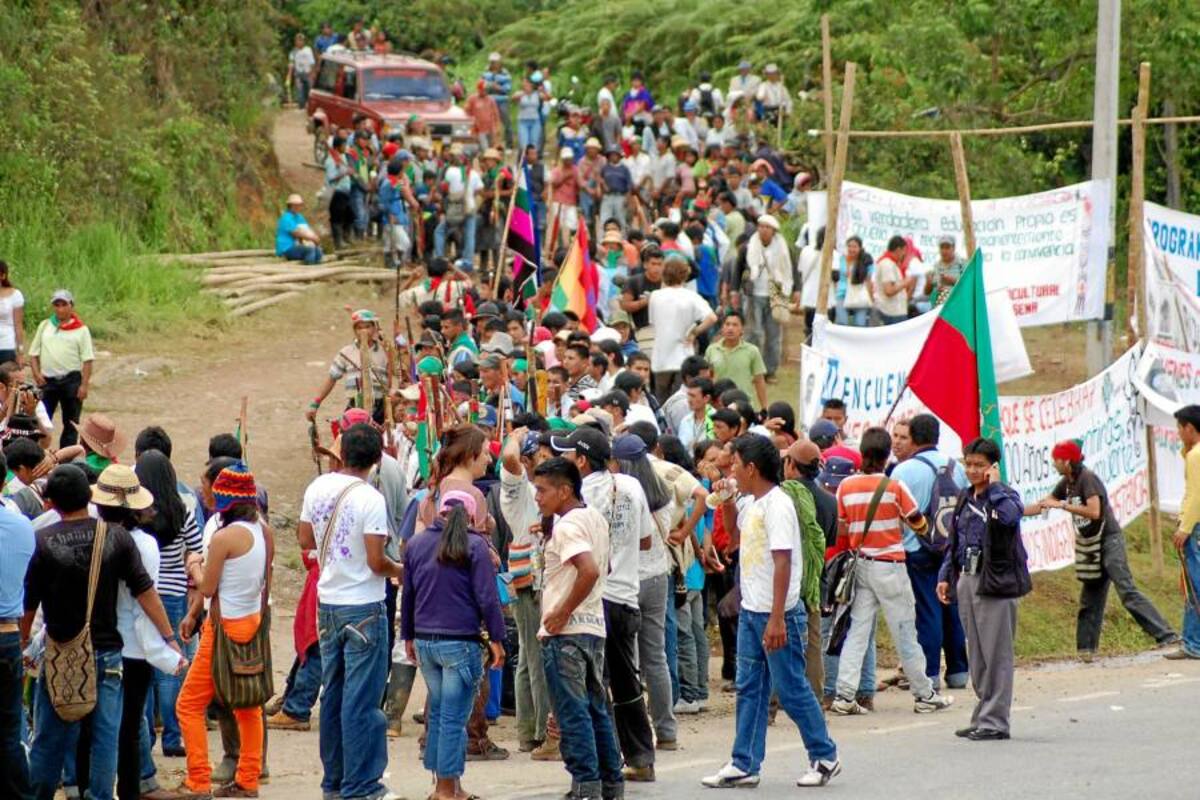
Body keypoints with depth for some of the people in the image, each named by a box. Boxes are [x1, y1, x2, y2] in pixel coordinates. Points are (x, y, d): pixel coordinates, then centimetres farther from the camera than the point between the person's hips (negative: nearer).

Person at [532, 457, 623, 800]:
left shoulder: (566, 526, -16)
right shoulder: (595, 518, 12)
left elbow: (590, 570, -29)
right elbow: (603, 569, 23)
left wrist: (563, 612, -21)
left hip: (566, 631, -9)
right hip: (595, 625, 9)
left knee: (572, 711, -5)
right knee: (596, 708, 14)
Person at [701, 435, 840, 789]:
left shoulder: (776, 505, -17)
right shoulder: (749, 503, 10)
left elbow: (782, 563, -22)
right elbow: (736, 537, 32)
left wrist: (777, 619, -25)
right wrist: (727, 504, 13)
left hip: (777, 614, -9)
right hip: (750, 612, 9)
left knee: (791, 688, 0)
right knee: (749, 689, 8)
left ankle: (825, 757, 12)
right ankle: (744, 766, 11)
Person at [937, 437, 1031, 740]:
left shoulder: (1005, 496, -5)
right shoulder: (965, 499, 16)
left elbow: (1009, 516, -29)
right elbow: (954, 541, 22)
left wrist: (994, 486, -16)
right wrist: (945, 576, 15)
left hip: (995, 582, -7)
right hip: (966, 581, 7)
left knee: (996, 655, -6)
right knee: (976, 657, 10)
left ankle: (994, 721, -4)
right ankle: (983, 717, 16)